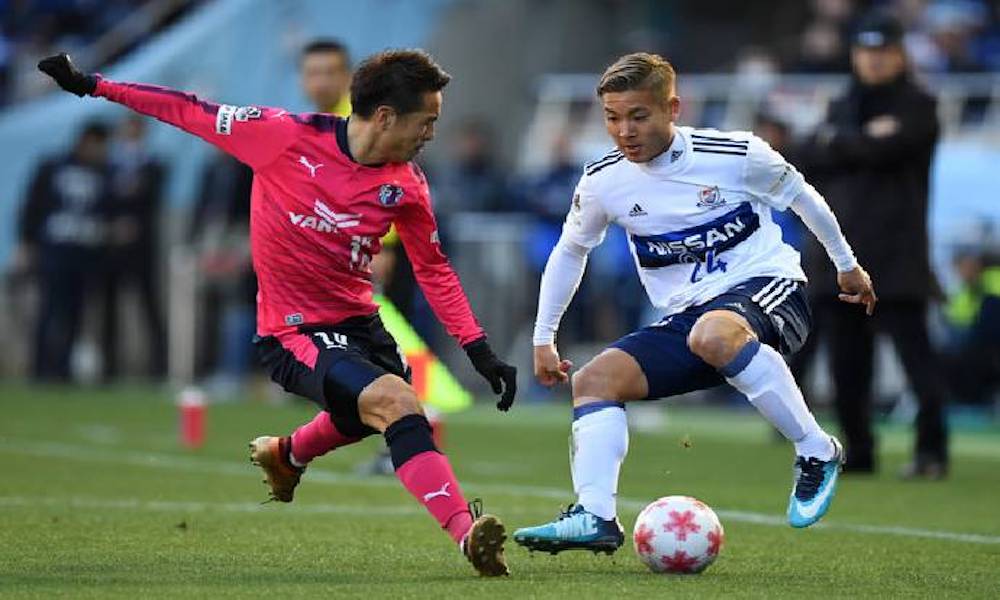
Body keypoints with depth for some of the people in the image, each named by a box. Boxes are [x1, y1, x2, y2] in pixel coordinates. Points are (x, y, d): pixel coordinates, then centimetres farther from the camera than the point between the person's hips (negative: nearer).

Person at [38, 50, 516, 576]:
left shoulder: (405, 186, -4)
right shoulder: (285, 136, -18)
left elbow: (433, 268, 9)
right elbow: (194, 113, -7)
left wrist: (479, 351, 3)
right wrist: (92, 85, -4)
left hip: (359, 324, 7)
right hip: (295, 332, -7)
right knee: (394, 401, -29)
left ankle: (283, 455, 61)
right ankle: (467, 533, -35)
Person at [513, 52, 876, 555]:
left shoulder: (736, 154, -11)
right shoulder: (602, 182, 0)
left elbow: (801, 197, 8)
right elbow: (570, 252, 19)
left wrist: (847, 264, 19)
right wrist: (543, 338, 18)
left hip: (765, 287, -5)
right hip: (685, 315, 5)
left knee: (713, 335, -40)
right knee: (595, 377, -15)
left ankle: (817, 452, -27)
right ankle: (595, 517, -23)